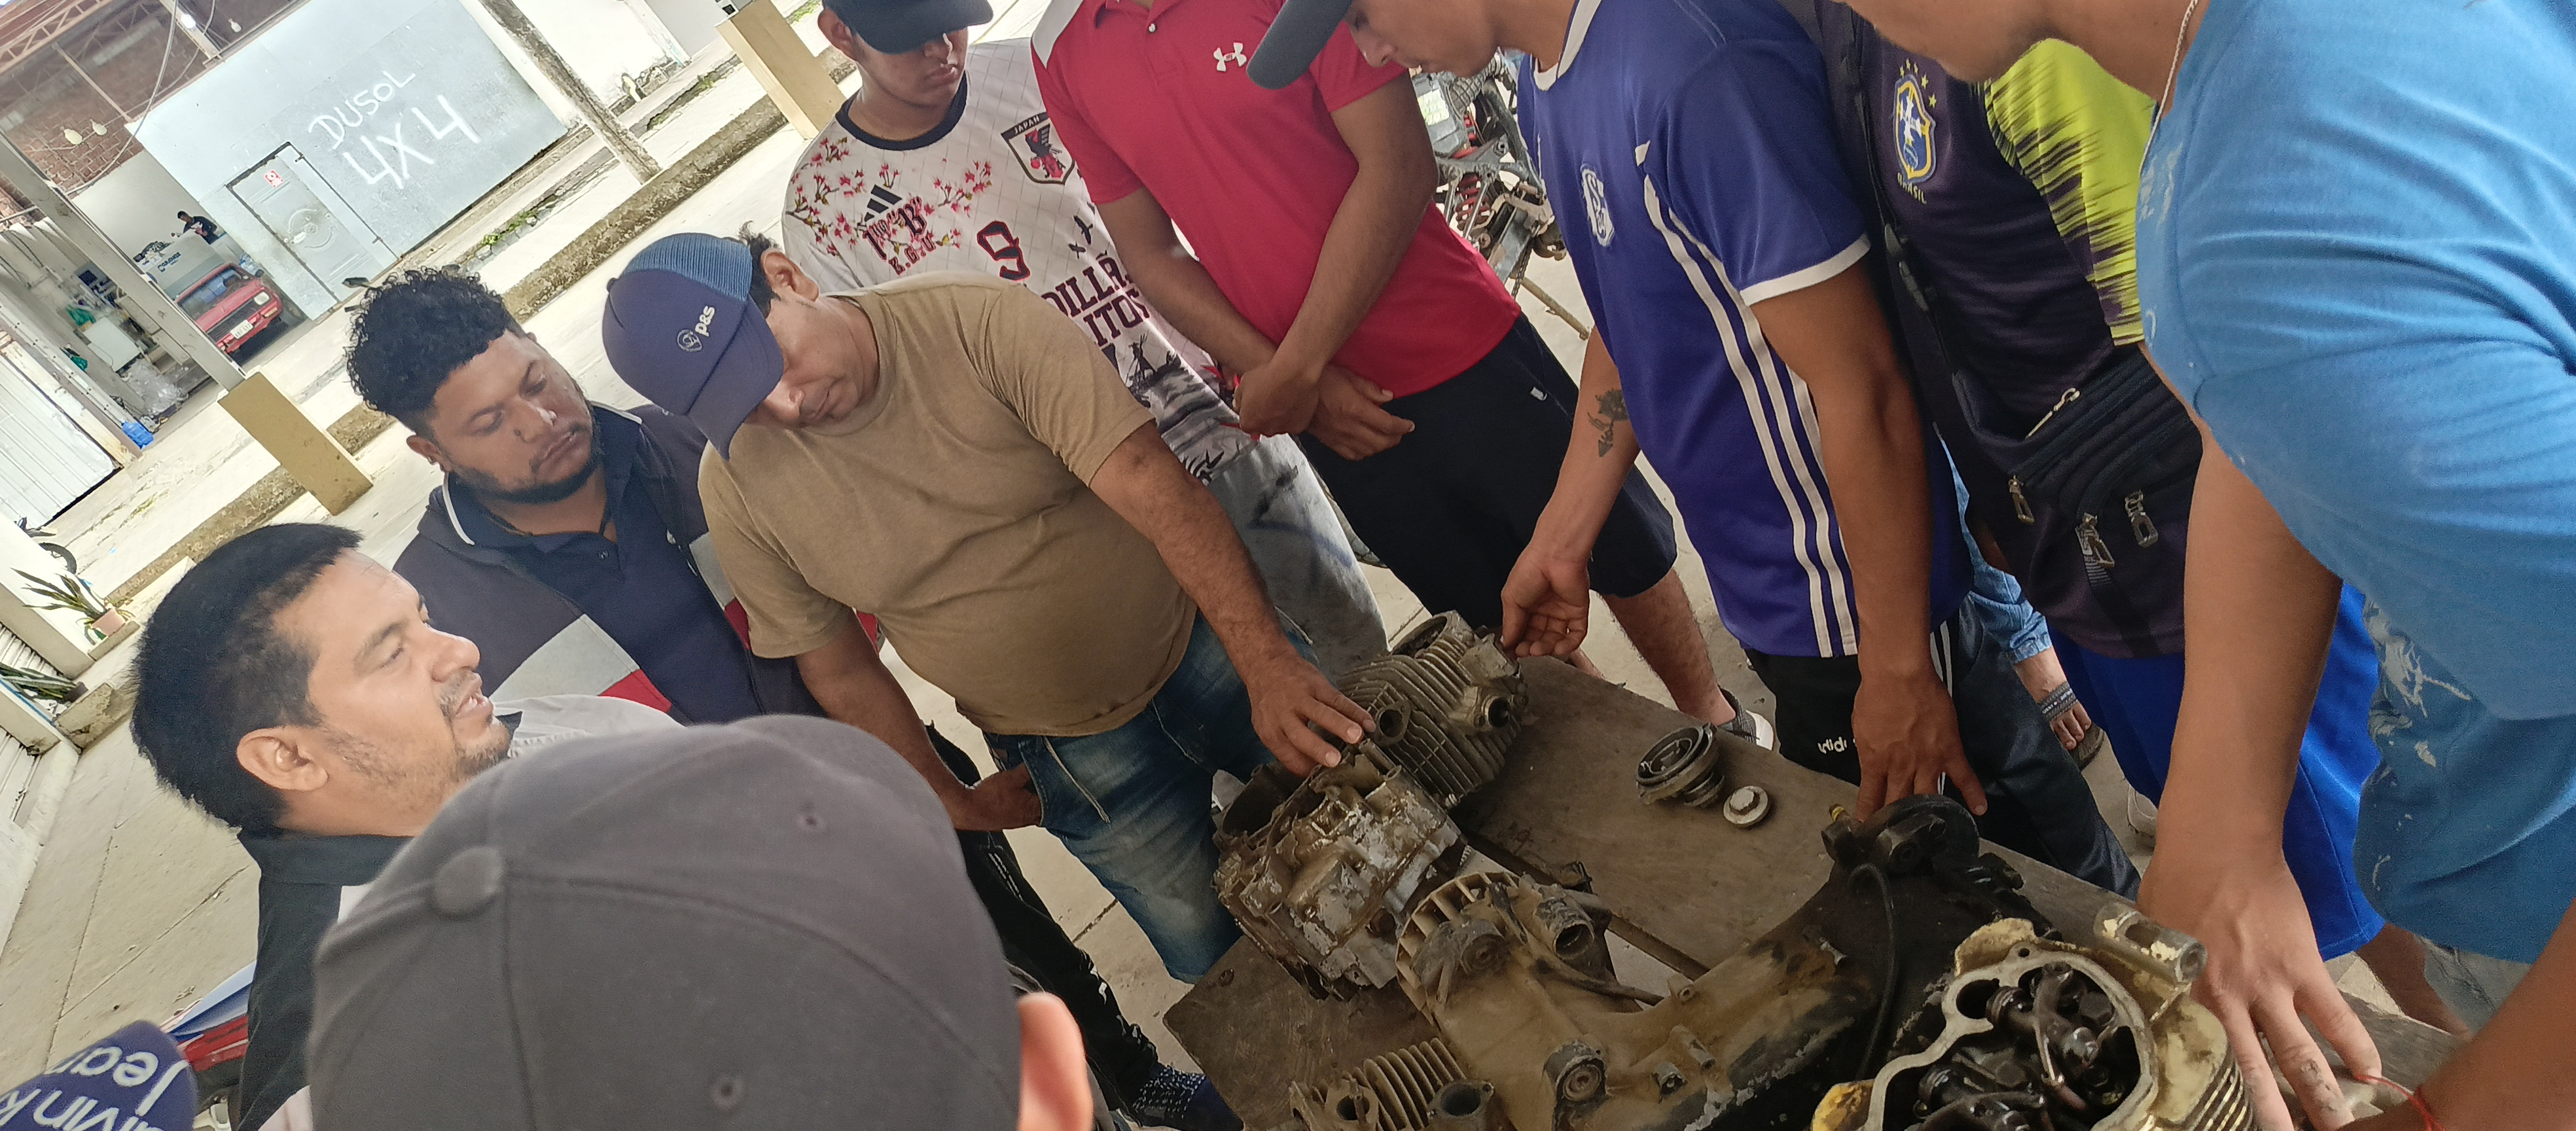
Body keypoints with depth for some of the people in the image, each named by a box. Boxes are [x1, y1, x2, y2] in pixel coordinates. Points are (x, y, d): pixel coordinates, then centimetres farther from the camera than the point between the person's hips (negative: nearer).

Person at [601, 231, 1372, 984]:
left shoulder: (981, 322, -23)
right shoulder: (737, 486, -13)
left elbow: (1158, 489, -31)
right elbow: (839, 669, 0)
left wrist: (1269, 664, -40)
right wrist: (951, 801, 6)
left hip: (1206, 645, -1)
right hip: (1071, 754, 2)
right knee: (1228, 966, 9)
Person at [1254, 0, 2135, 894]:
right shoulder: (1547, 90, 3)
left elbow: (1861, 390, -24)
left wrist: (1899, 669, -17)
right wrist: (1559, 543, 14)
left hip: (1857, 608, -8)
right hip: (1771, 595, 9)